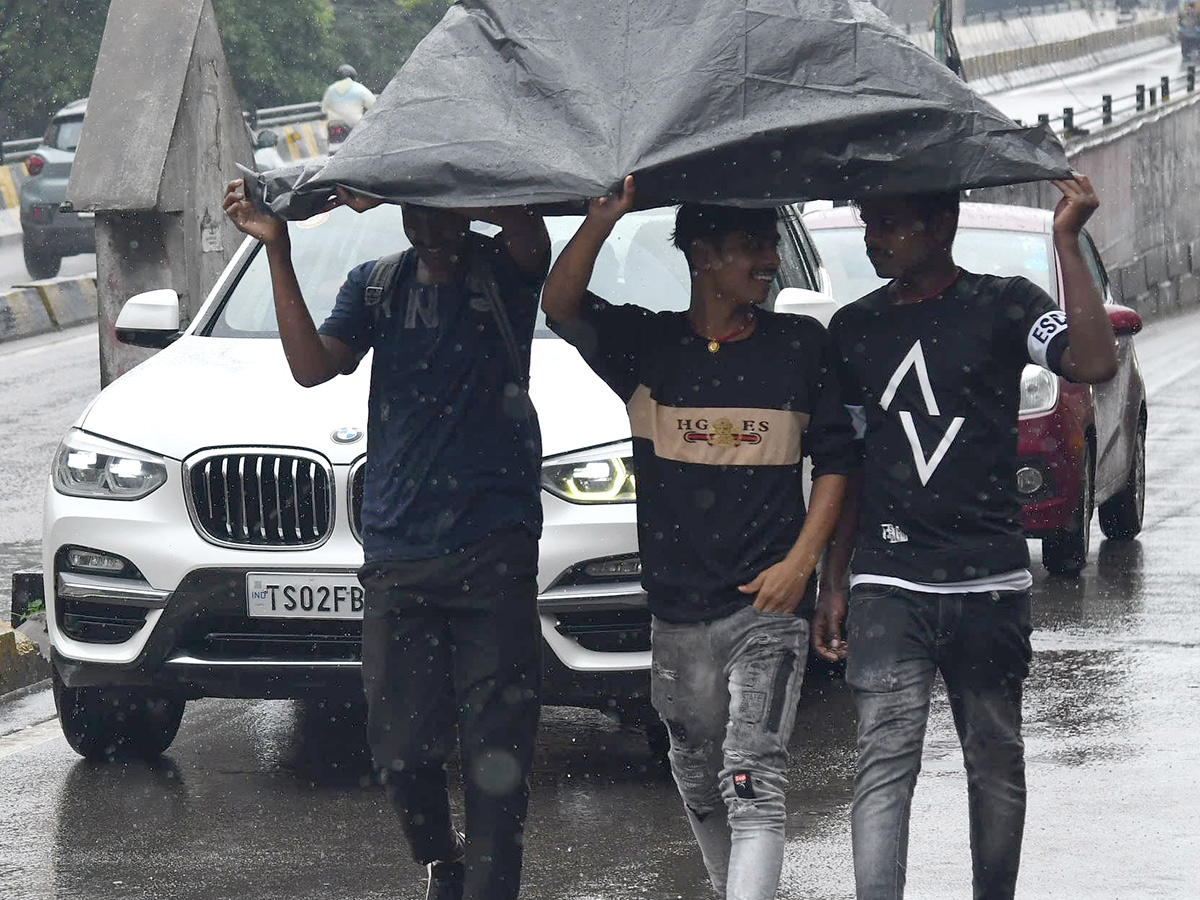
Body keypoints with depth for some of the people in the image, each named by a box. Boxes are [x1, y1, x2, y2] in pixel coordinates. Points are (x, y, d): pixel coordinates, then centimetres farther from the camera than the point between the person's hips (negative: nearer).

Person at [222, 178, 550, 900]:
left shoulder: (504, 273, 3)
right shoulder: (376, 285, 14)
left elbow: (525, 226, -21)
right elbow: (312, 365, 1)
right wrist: (278, 251, -6)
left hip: (493, 550, -3)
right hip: (396, 553, 3)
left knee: (497, 745, -7)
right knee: (403, 746, 2)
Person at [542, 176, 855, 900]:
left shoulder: (802, 345, 3)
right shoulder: (648, 344, 3)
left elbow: (835, 458, 8)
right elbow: (562, 308, -13)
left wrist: (802, 558, -4)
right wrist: (602, 223, -30)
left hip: (768, 604, -3)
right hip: (679, 609, 3)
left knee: (753, 782, -14)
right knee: (698, 780, 14)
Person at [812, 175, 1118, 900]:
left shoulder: (1004, 307, -1)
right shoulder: (854, 329, 11)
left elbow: (1095, 364, -20)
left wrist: (1068, 243, -20)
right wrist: (833, 583, 12)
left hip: (990, 585, -1)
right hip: (888, 587, 1)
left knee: (996, 760, 9)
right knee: (885, 762, -11)